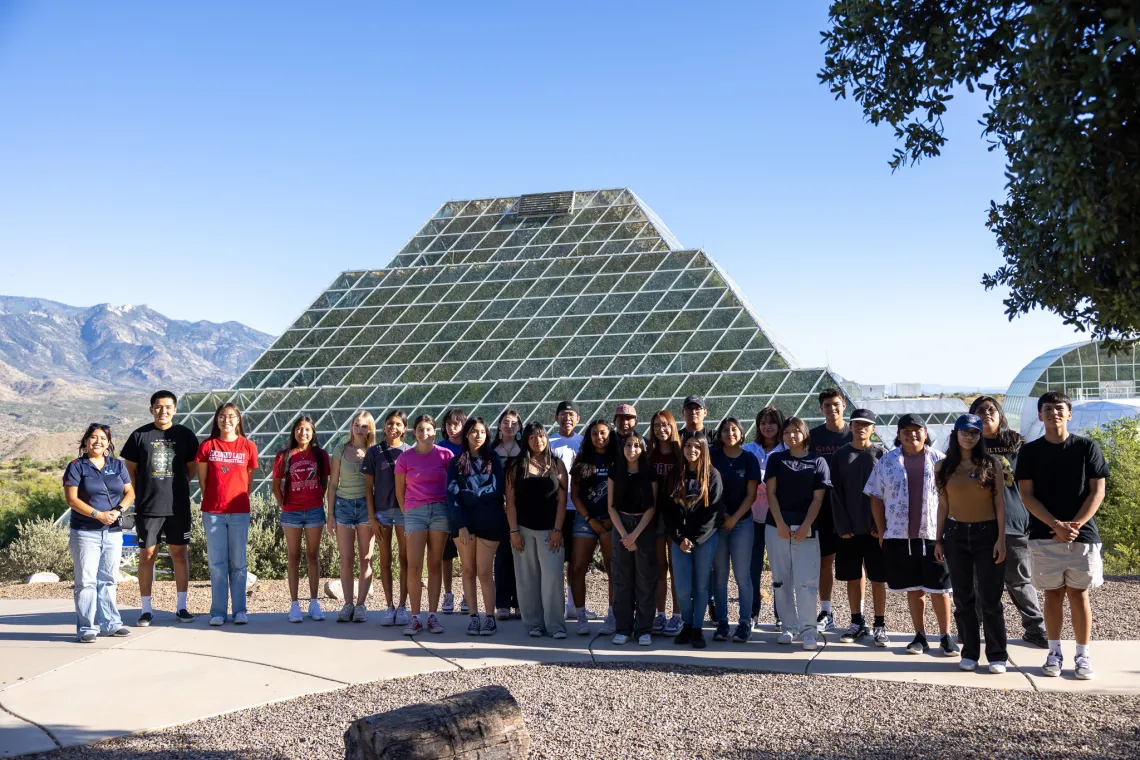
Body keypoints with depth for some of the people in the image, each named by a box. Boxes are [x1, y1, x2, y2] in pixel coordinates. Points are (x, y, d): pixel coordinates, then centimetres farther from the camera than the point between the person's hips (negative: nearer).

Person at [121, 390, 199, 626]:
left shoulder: (185, 435, 4)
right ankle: (146, 609, 13)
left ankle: (181, 607, 14)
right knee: (147, 555, 4)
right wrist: (141, 492, 4)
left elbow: (192, 469, 11)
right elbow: (130, 469, 8)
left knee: (179, 554, 5)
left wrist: (175, 487, 6)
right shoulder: (140, 436, 2)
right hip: (147, 507, -1)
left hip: (178, 507, 1)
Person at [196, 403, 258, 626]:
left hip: (240, 511, 0)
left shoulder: (248, 446, 3)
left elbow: (249, 481, 9)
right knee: (217, 563, 3)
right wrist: (213, 499, 5)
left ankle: (239, 610, 11)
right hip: (213, 512, 0)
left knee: (238, 563, 5)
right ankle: (218, 612, 9)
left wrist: (239, 499, 6)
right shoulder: (207, 446, 3)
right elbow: (202, 479, 7)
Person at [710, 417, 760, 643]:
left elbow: (751, 495, -1)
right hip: (716, 522, 1)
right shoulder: (713, 456, 3)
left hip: (742, 522, -1)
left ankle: (745, 623, 4)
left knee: (742, 575, -2)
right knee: (719, 575, 4)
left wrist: (734, 518, -8)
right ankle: (721, 623, 9)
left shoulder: (749, 459, 1)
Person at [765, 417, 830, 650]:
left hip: (806, 529, -2)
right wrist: (780, 523, -8)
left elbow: (818, 498, 0)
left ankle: (808, 629, -4)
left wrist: (805, 526, -11)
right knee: (781, 580, 6)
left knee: (807, 580, -8)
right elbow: (771, 493, 3)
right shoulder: (776, 460, 9)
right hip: (777, 526, 2)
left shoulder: (818, 462, 4)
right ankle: (788, 626, 14)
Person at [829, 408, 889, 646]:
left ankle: (879, 626, 12)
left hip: (875, 529, -1)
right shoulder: (840, 456, 4)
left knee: (878, 579, 3)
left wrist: (881, 525, -10)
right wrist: (843, 526, -7)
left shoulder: (881, 454, 1)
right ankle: (857, 623, 19)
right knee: (852, 578, 8)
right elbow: (836, 494, 2)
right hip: (848, 529, 2)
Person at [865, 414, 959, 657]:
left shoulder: (939, 460, 3)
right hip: (899, 536, 1)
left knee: (939, 589, 3)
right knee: (914, 589, 9)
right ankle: (920, 636, 19)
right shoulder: (887, 461, 5)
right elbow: (876, 498, 7)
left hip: (934, 535, -1)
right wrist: (882, 532, 4)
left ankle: (945, 637, 14)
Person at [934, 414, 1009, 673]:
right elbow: (943, 505, 6)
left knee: (990, 597, 0)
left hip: (987, 533, -2)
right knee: (963, 597, 7)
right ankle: (969, 653, 17)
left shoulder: (992, 464, 0)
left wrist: (1001, 538, -7)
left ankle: (997, 655, 10)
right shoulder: (943, 467, 4)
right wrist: (938, 539, 4)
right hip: (956, 534, 2)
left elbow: (1000, 503, -1)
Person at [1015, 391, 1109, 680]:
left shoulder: (1087, 447, 2)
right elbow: (1027, 495, -1)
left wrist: (1076, 524, -12)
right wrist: (1057, 525, -13)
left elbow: (1098, 491, 0)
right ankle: (1054, 652, 15)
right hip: (1044, 535, 1)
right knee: (1053, 593, 6)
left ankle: (1083, 655, 11)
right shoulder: (1030, 451, 3)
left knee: (1078, 593, 3)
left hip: (1082, 534, 0)